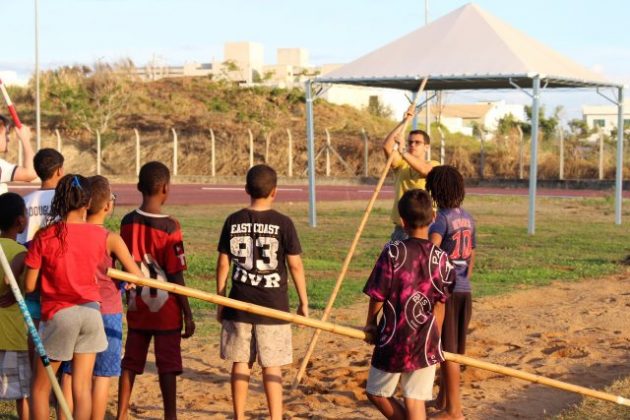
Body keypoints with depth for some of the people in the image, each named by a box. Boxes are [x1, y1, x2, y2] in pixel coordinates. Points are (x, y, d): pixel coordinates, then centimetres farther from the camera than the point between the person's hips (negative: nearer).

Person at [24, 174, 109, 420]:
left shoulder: (45, 237, -13)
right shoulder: (100, 235, -5)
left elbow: (29, 286, -9)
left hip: (58, 314, -3)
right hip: (91, 312, 3)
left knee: (40, 386, 11)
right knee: (82, 386, 7)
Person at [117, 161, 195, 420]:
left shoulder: (127, 222, -1)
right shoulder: (169, 227, -15)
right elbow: (176, 276, -13)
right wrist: (188, 314, -6)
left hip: (136, 309, 5)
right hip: (166, 310, -5)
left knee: (130, 364, 12)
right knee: (168, 367, 3)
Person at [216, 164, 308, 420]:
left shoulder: (233, 221, 0)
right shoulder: (283, 223, -7)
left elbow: (223, 264, 4)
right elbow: (295, 265, -5)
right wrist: (303, 302, 4)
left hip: (239, 305, 2)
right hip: (273, 307, -2)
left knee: (240, 364, 11)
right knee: (272, 367, 3)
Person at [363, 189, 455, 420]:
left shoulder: (393, 251, -12)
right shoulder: (441, 258, -2)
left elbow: (377, 295, -7)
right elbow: (440, 302, 4)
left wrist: (370, 323, 10)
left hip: (393, 340, -3)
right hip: (425, 342, 3)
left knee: (377, 392, 16)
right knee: (415, 401, 6)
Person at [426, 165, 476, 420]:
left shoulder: (443, 218, -14)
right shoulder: (467, 218, 10)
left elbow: (432, 247, -33)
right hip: (464, 290, 7)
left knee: (448, 351, -1)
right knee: (452, 348, 18)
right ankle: (443, 399, 30)